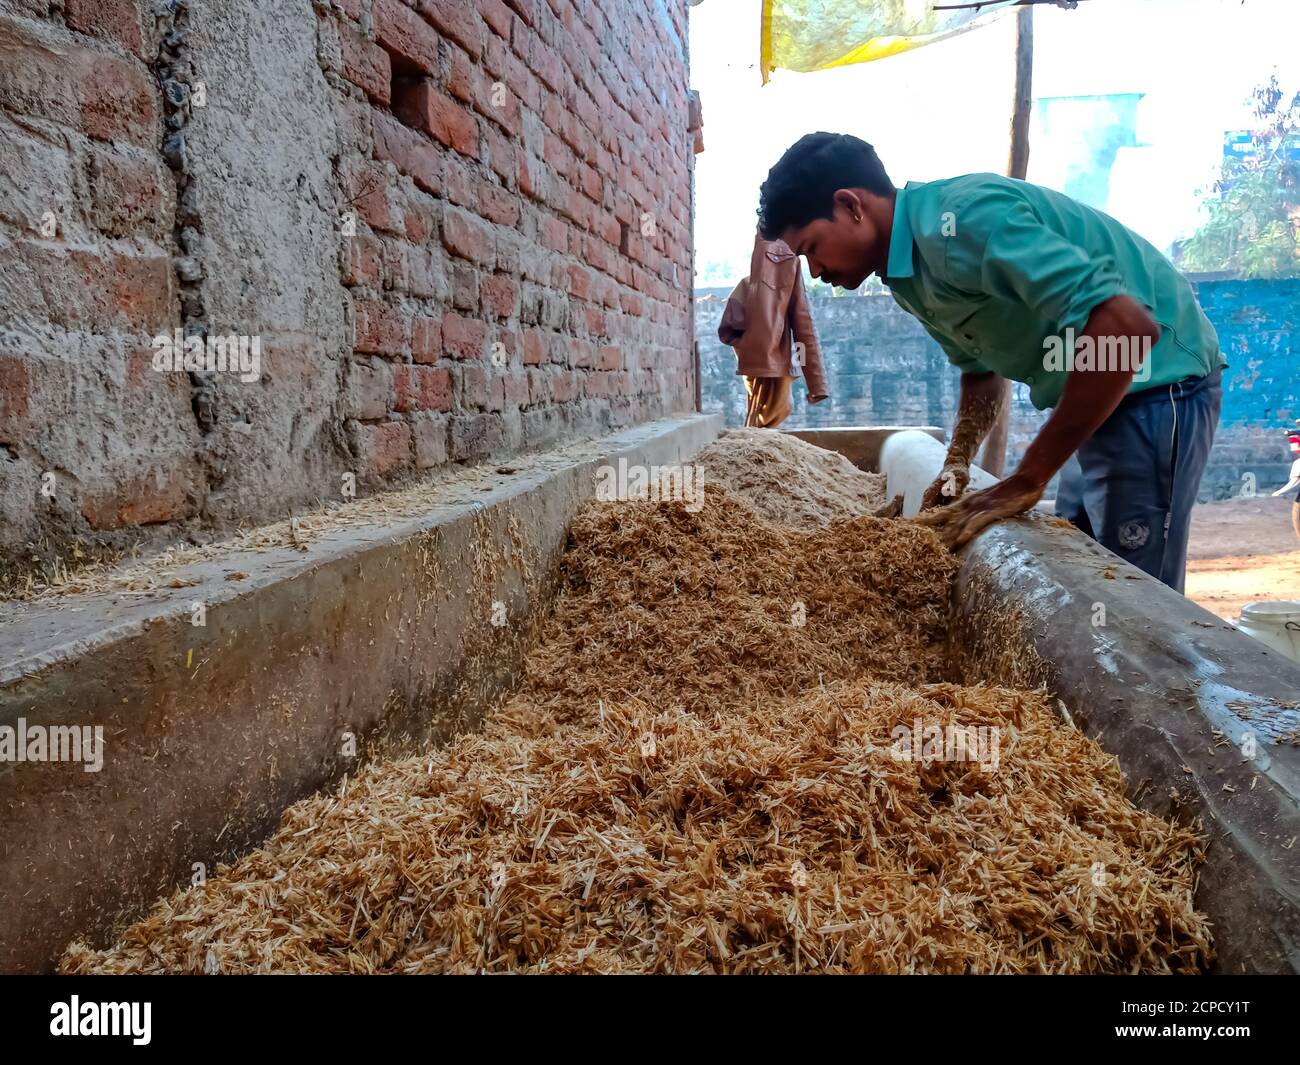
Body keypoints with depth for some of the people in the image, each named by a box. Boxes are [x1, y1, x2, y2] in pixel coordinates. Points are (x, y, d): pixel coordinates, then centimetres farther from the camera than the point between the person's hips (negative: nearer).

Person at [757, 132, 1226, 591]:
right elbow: (981, 369, 17)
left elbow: (1126, 325, -33)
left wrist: (1025, 482, -29)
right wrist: (956, 464, 1)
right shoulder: (907, 274, 5)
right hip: (1096, 399, 10)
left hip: (1155, 384, -9)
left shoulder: (964, 219, -25)